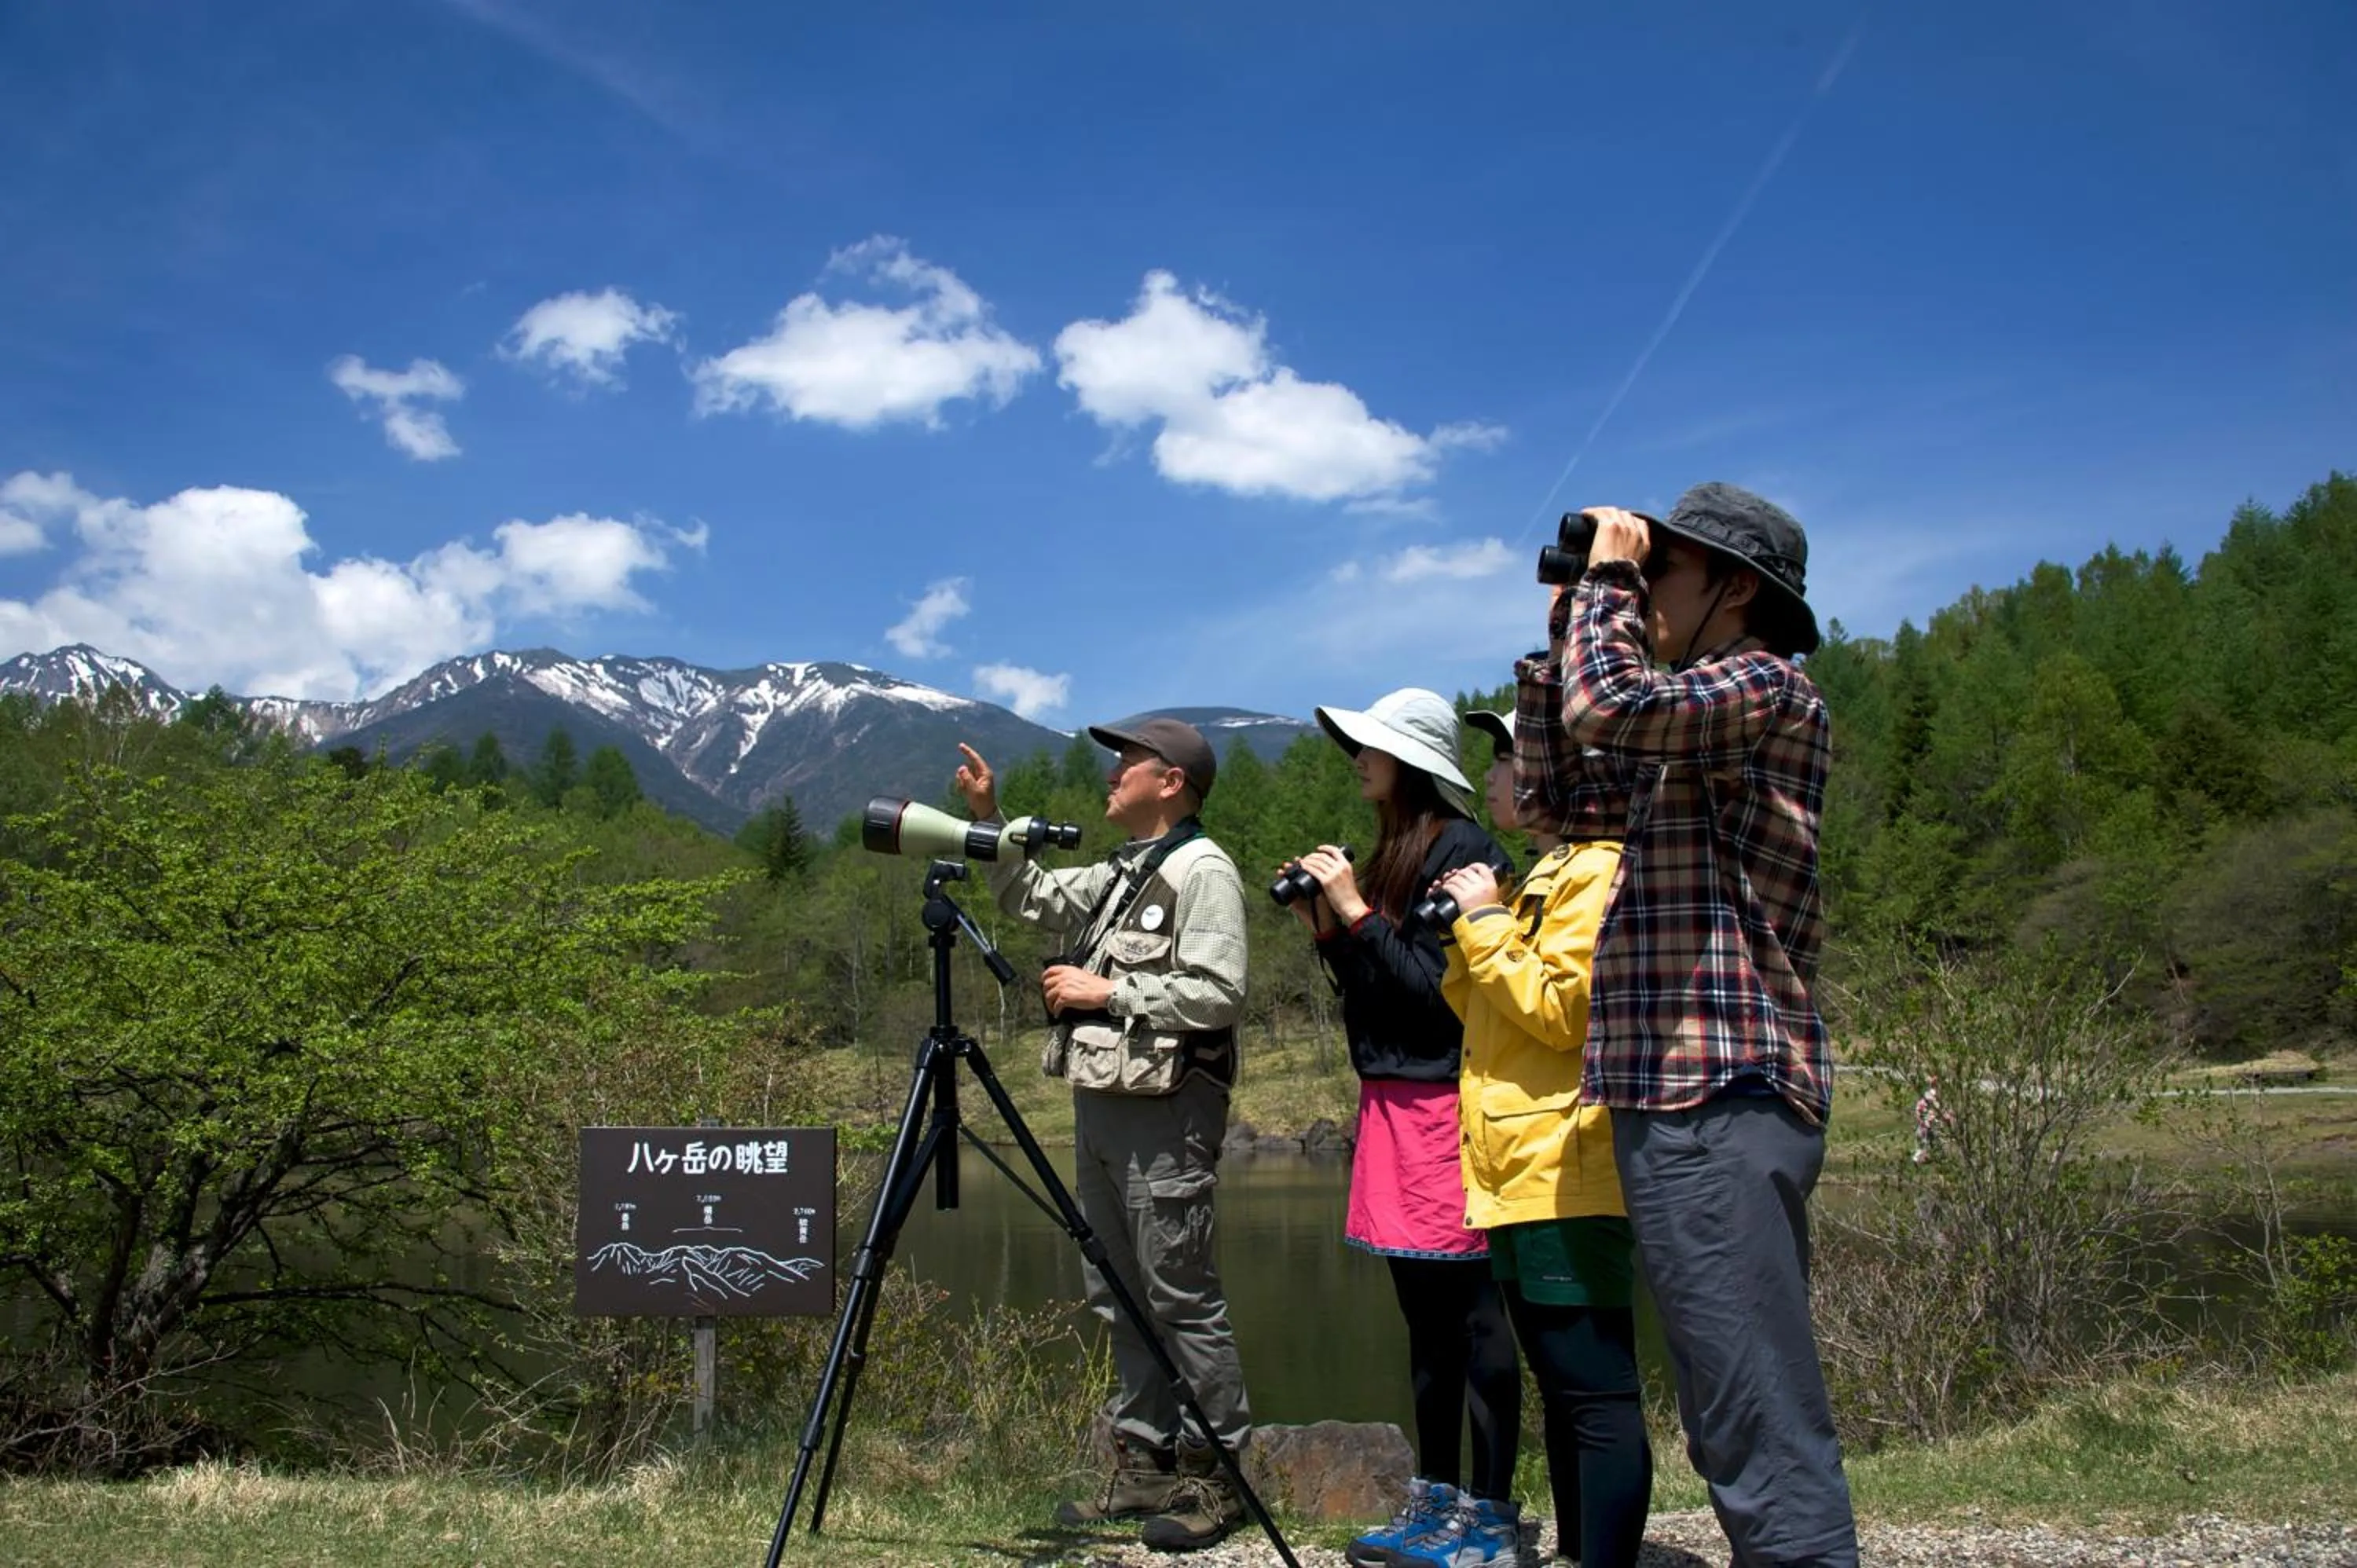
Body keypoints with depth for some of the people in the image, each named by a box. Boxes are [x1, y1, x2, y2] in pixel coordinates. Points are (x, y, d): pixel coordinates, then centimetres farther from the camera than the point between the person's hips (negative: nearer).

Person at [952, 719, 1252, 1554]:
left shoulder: (1202, 871, -9)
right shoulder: (1118, 874, 18)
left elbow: (1216, 993, -19)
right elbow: (1034, 897, 31)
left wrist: (1109, 992, -14)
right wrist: (989, 819, 19)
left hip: (1165, 1114, -9)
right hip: (1100, 1106, 9)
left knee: (1182, 1297, -5)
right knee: (1119, 1297, 12)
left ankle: (1217, 1475, 4)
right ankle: (1145, 1462, 21)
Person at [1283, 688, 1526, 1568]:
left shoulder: (1461, 851, -10)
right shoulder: (1391, 854, 16)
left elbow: (1436, 985, -16)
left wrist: (1357, 913, -15)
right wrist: (1324, 928, 5)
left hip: (1444, 1104, -9)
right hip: (1388, 1102, 9)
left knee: (1472, 1317, -3)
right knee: (1426, 1318, 13)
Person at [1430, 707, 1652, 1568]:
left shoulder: (1595, 873, -10)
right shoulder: (1544, 878, 20)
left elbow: (1560, 1009, -20)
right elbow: (1487, 1013, 20)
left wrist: (1486, 922, -12)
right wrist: (1461, 933, 6)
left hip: (1566, 1176, -11)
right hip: (1522, 1174, 11)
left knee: (1596, 1393, -7)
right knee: (1562, 1387, 16)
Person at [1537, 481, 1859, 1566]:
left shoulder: (1767, 685, -7)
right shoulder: (1694, 719, 21)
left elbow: (1606, 705, -24)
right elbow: (1557, 779, 26)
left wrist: (1609, 575, -6)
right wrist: (1571, 616, 19)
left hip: (1722, 1105, -10)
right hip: (1674, 1094, 10)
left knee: (1761, 1423, -10)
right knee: (1740, 1410, 15)